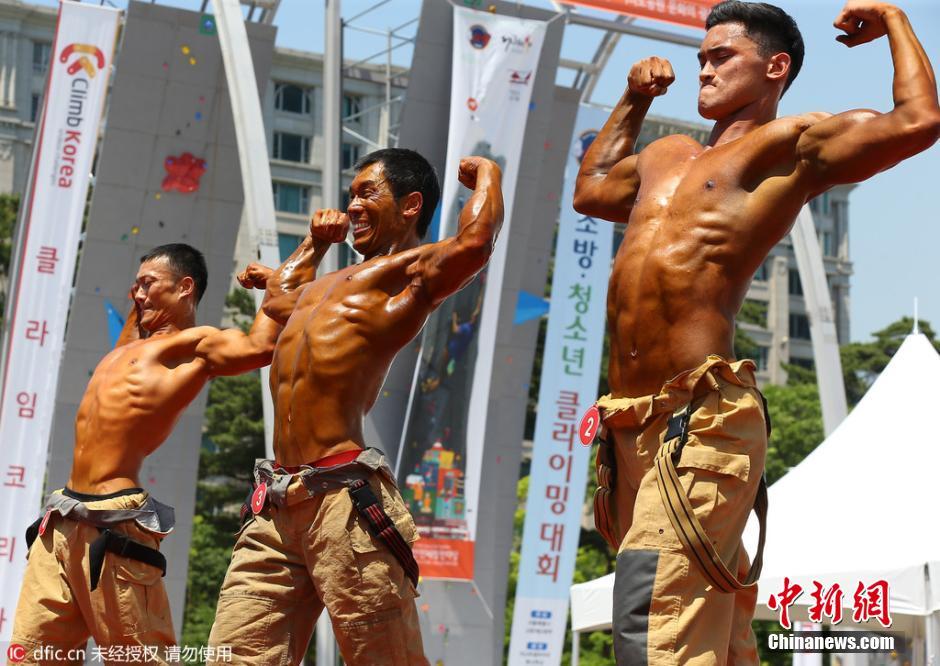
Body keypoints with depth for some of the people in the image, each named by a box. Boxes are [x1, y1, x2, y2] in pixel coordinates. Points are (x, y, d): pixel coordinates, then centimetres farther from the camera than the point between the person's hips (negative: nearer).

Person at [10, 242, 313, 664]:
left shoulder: (193, 345, -3)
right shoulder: (132, 343, 23)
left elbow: (261, 345, -21)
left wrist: (287, 277, -10)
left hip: (112, 529, -9)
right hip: (61, 524, 9)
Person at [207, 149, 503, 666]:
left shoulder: (413, 271, 2)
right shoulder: (328, 285, 28)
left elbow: (474, 241, -20)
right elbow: (276, 301, 51)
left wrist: (485, 172, -2)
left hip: (344, 505, -8)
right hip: (275, 507, 8)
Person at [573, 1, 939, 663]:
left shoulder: (790, 147, 3)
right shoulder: (667, 156, 26)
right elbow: (589, 190, 46)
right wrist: (635, 99, 41)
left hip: (698, 422, -8)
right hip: (631, 428, 8)